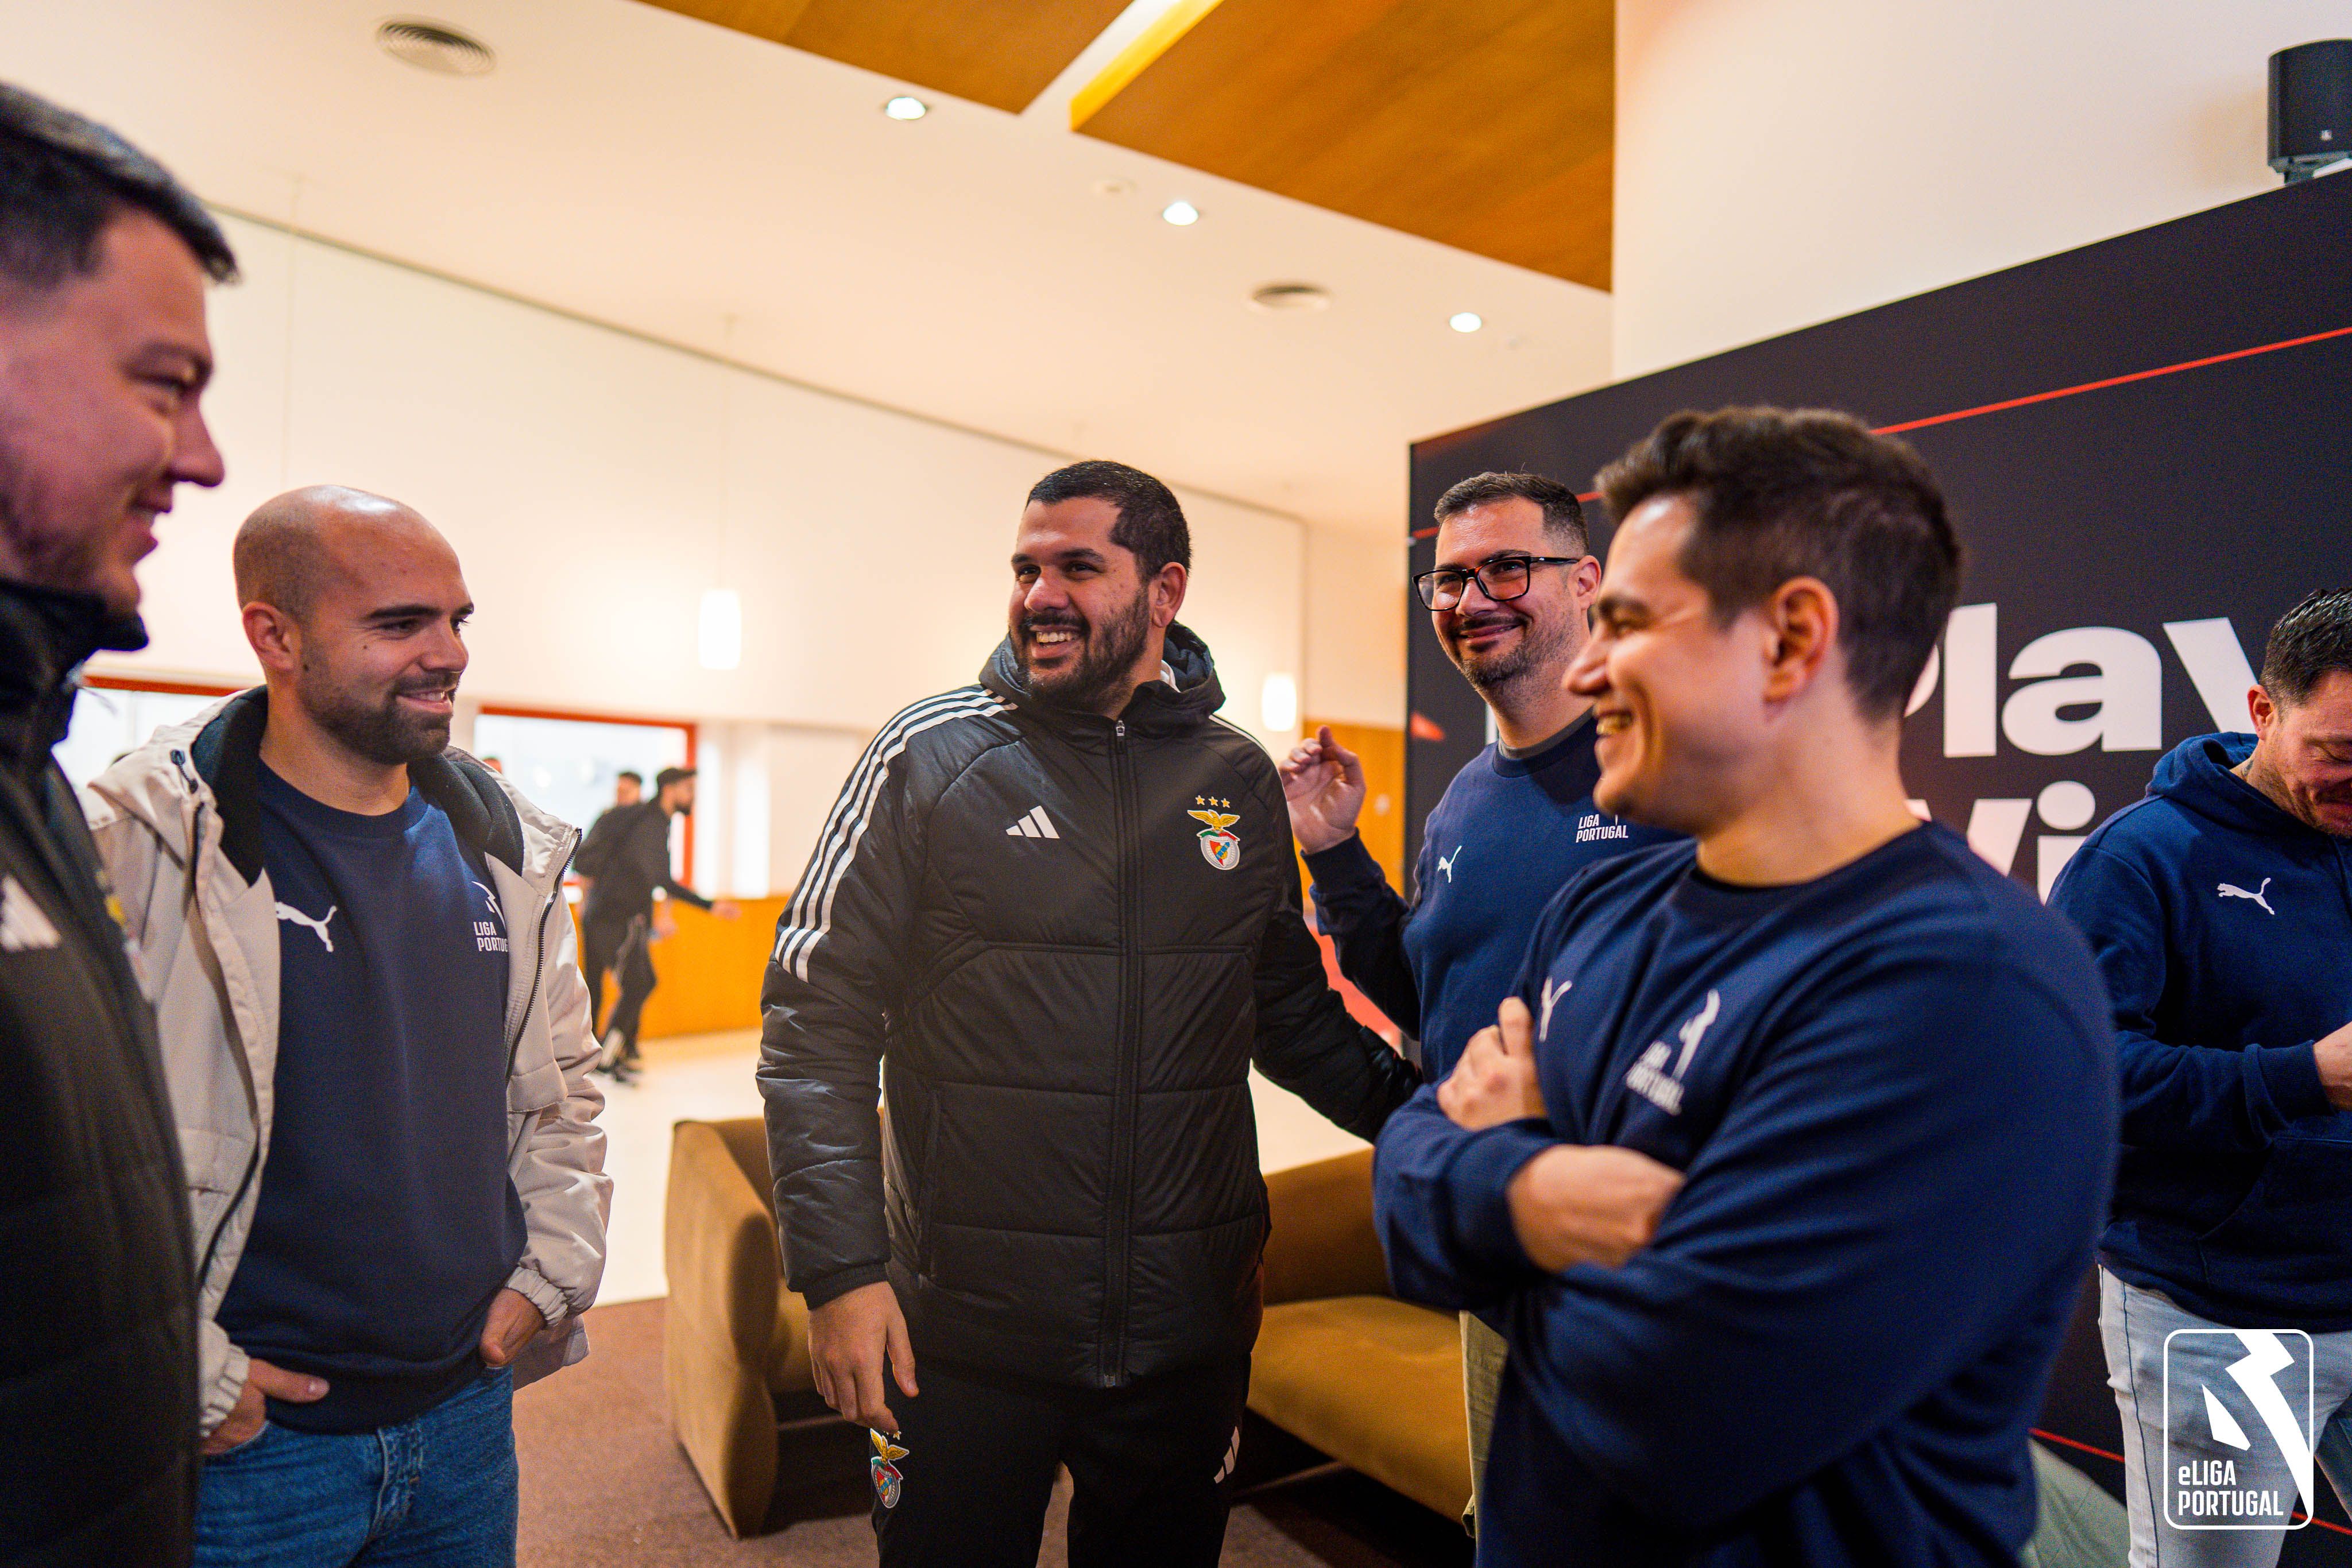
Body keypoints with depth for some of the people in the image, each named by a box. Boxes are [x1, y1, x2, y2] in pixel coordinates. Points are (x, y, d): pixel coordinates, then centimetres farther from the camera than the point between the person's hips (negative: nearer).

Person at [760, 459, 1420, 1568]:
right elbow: (816, 1028, -8)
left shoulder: (1240, 780, 3)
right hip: (962, 1335, -2)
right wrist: (840, 1270, -14)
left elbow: (1291, 1015, 11)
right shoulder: (930, 759, -7)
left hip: (1189, 1335, 3)